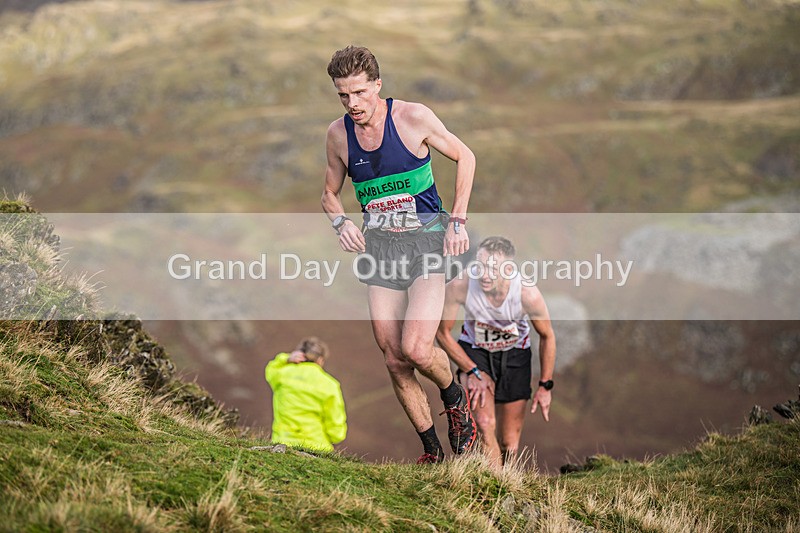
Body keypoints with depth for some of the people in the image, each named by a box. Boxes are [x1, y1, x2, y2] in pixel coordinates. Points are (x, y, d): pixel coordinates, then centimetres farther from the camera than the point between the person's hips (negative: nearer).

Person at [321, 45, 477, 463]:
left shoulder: (413, 117, -9)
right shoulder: (337, 134, 2)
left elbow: (464, 157, 4)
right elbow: (330, 192, 17)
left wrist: (457, 220, -3)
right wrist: (340, 221, -5)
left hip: (426, 237, -4)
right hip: (378, 244, 4)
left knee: (415, 349, -20)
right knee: (394, 361, 1)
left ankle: (455, 397, 13)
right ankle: (431, 449, 18)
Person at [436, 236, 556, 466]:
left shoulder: (528, 294, -30)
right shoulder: (459, 287, -31)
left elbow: (547, 336, -9)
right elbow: (443, 333, -13)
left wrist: (545, 386, -5)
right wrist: (472, 371, -13)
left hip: (515, 354, 1)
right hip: (474, 352, -1)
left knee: (510, 443, 4)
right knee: (485, 424, -23)